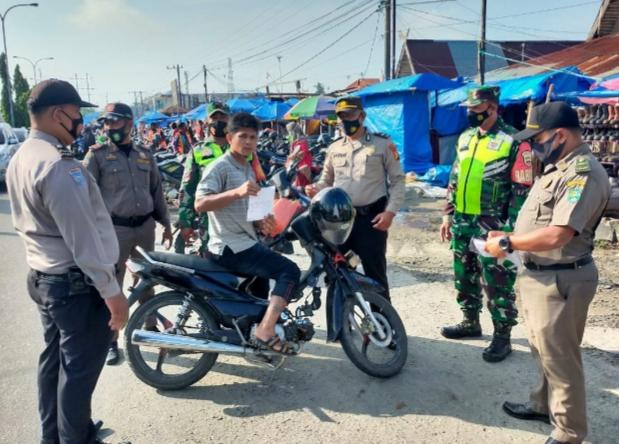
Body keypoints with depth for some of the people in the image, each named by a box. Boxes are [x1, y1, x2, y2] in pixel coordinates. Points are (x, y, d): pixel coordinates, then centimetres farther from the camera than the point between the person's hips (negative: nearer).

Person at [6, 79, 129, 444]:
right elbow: (83, 236, -25)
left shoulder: (20, 160, 8)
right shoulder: (58, 165, -23)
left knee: (55, 358, 21)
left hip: (43, 277, 10)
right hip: (78, 283, -10)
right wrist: (112, 291, -20)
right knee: (79, 368, 3)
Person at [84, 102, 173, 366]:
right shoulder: (97, 155, -3)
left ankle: (151, 327, 34)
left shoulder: (145, 154, 9)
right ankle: (111, 341, 13)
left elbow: (156, 190, 15)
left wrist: (165, 223, 15)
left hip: (145, 226, 4)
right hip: (114, 228, -4)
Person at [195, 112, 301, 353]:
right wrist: (237, 192, -40)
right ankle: (265, 331, -22)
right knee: (289, 271, -19)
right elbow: (200, 203, -27)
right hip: (231, 247, -10)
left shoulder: (248, 169, 17)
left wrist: (261, 222, 4)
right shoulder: (219, 167, -12)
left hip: (247, 243, 10)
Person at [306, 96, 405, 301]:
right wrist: (315, 189, -5)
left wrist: (390, 211, -13)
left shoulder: (382, 144, 0)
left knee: (375, 273, 2)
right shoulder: (334, 148, 13)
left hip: (371, 217, -4)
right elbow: (326, 180, 19)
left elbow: (397, 180, -1)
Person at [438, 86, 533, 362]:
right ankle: (470, 323, 34)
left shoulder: (513, 141, -10)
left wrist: (511, 230, -14)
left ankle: (502, 337, 15)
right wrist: (448, 216, 14)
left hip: (493, 227, -7)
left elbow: (522, 191, -12)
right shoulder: (465, 138, 11)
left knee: (498, 284, 1)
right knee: (464, 277, 17)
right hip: (463, 224, 7)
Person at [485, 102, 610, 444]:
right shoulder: (558, 166, 10)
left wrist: (506, 243, -18)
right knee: (543, 350, 24)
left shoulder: (583, 173, -22)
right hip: (539, 274, 10)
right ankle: (544, 404, 43)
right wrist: (510, 237, 3)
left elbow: (556, 236, -29)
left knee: (559, 357, 4)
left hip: (559, 280, -10)